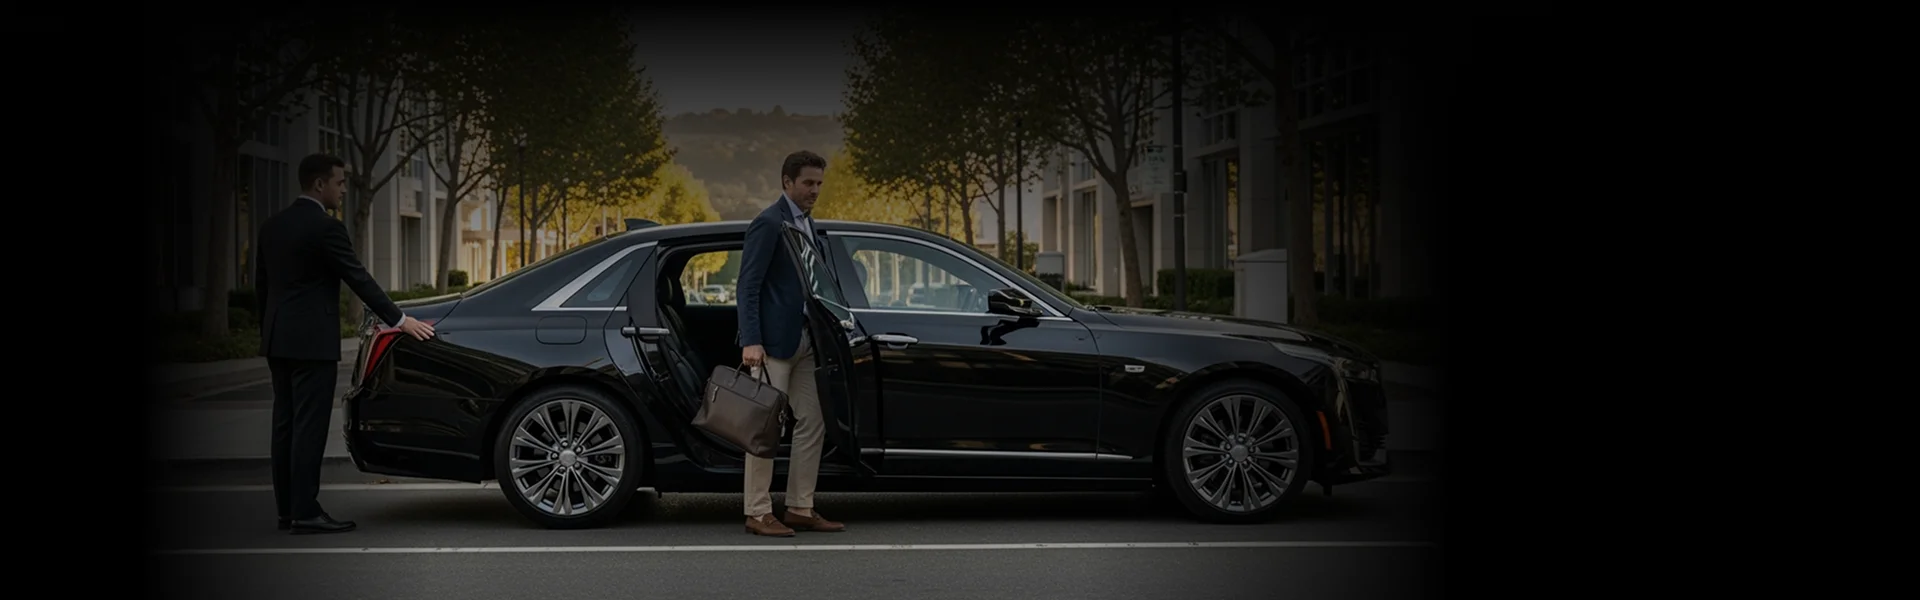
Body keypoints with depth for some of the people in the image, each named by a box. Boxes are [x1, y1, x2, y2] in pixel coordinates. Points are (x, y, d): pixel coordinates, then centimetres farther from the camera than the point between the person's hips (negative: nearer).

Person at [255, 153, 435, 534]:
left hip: (279, 340, 9)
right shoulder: (325, 228, -13)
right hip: (312, 341, -9)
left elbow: (261, 285, 17)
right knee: (309, 427, -7)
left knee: (286, 426, 10)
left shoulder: (272, 226, 12)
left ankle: (288, 510, 13)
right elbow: (358, 278, -14)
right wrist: (399, 320, -9)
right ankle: (305, 513, -7)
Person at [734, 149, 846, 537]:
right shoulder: (768, 223, -10)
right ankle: (758, 513, 1)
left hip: (803, 341, 9)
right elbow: (748, 286, -15)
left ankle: (800, 508, 15)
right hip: (774, 341, -9)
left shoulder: (808, 225, 16)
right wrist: (751, 341, -23)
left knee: (812, 423, 9)